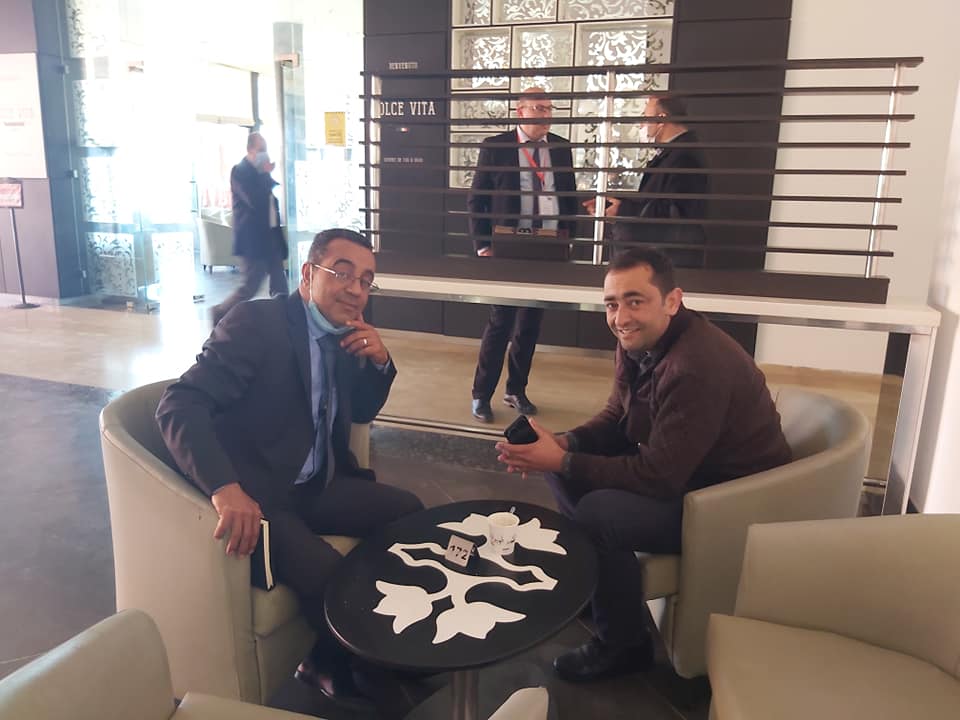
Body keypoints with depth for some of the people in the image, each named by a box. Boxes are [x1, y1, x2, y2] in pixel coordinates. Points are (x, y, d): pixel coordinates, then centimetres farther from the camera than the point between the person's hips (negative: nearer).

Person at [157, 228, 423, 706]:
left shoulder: (345, 334, 6)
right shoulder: (256, 321, -17)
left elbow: (362, 412, 18)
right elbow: (178, 406, -26)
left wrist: (380, 362, -4)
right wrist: (226, 488, -42)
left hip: (314, 485, 8)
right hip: (255, 495, -8)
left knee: (409, 513, 1)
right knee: (331, 577, -27)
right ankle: (333, 666, 8)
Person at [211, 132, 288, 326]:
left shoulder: (260, 172, 14)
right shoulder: (240, 171, -12)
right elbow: (256, 201, -24)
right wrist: (266, 174, -15)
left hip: (270, 235, 8)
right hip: (253, 238, -8)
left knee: (279, 285, 6)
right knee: (250, 286, -4)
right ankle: (220, 313, 13)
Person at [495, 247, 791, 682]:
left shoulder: (697, 368, -32)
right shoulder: (638, 340, -4)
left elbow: (658, 478, -29)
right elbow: (617, 419, 7)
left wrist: (562, 462, -26)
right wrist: (564, 444, -12)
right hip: (679, 468, 9)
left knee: (597, 512, -26)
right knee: (564, 473, 1)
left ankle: (625, 644, 1)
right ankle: (598, 585, 20)